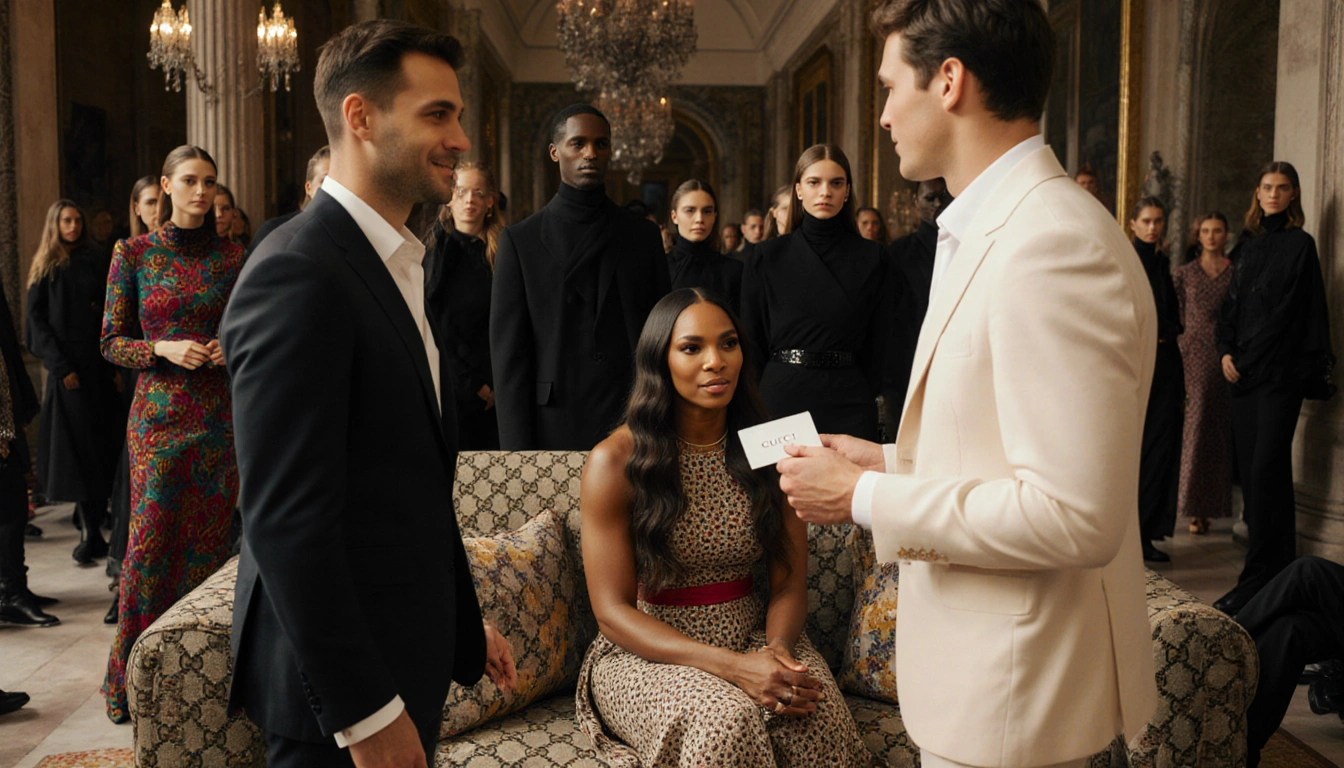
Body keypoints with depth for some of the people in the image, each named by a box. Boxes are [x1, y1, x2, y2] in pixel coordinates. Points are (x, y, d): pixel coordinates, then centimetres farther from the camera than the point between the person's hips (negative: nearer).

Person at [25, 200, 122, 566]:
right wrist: (60, 366, -11)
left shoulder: (92, 262, 12)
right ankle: (91, 531, -3)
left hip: (97, 362, 3)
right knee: (76, 447, -4)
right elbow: (36, 319, 0)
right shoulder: (46, 266, 5)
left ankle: (93, 530, 8)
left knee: (101, 443, 1)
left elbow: (107, 313, 10)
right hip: (66, 365, -3)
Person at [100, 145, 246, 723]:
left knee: (209, 539, 4)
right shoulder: (134, 254, 3)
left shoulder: (231, 257, 7)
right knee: (151, 538, -4)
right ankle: (132, 679, 12)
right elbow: (112, 342, 3)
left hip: (220, 412, 2)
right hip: (159, 412, -1)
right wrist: (164, 349, -14)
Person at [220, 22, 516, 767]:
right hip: (344, 683, -8)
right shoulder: (297, 274, -19)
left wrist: (466, 622, 14)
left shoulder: (396, 264, 11)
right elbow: (285, 517, -22)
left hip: (407, 657, 8)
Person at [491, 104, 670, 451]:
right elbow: (508, 355, -1)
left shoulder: (644, 235, 9)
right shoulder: (520, 240, 3)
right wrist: (519, 449, -7)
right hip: (555, 431, -1)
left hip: (634, 423, 2)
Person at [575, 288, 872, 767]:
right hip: (647, 651, -3)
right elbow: (613, 611, -12)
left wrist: (778, 648, -21)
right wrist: (733, 666, -23)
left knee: (814, 714, -27)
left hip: (753, 637, 3)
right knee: (724, 719, -33)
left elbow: (789, 585, 2)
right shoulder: (615, 462, -10)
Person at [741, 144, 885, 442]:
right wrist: (754, 403, 0)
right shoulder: (768, 257, 4)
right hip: (782, 395, 0)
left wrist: (870, 393, -3)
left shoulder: (870, 258, 3)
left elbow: (876, 339, 4)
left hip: (847, 398, 0)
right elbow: (752, 337, 5)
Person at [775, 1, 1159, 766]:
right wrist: (892, 460, 8)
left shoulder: (1055, 244, -24)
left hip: (1017, 682, -9)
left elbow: (1073, 516, -27)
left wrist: (865, 498, -20)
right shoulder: (990, 227, 9)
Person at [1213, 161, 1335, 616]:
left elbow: (1313, 312, -3)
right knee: (1249, 467, 5)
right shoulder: (1247, 247, 16)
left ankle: (1256, 583, -9)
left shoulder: (1300, 245, 0)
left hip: (1281, 373, -6)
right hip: (1244, 372, 6)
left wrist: (1315, 370, -8)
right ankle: (1278, 566, 15)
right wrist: (1226, 350, 4)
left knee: (1266, 469, -10)